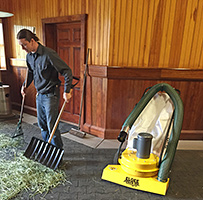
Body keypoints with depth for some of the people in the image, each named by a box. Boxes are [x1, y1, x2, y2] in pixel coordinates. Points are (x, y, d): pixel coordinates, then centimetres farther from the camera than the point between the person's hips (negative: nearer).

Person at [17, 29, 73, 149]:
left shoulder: (49, 54, -21)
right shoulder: (29, 56, 5)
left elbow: (67, 71, -21)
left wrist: (67, 91, -23)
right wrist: (25, 85, 19)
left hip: (51, 95, -8)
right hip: (39, 94, 8)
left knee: (52, 126, -2)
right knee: (42, 124, 17)